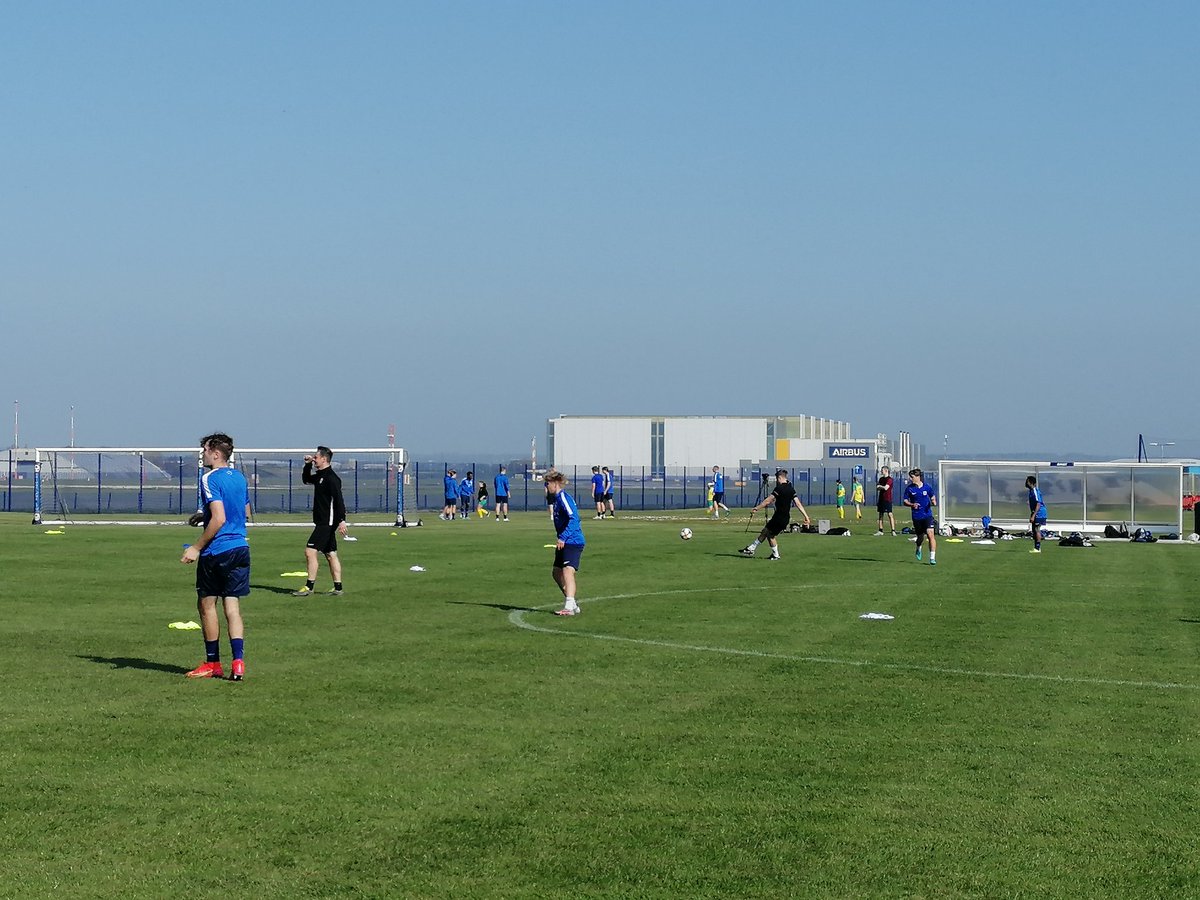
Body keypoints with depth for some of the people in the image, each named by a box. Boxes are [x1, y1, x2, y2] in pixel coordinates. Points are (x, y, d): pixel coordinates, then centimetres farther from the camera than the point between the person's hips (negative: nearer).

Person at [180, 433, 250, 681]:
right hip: (240, 548, 7)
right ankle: (238, 662, -7)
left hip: (216, 552, -7)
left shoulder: (210, 479, -13)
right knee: (232, 606, 5)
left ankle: (212, 663, 15)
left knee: (206, 605, 9)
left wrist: (196, 547, -16)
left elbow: (218, 519, -22)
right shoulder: (239, 477, 12)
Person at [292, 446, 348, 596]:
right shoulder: (320, 476, 14)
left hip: (327, 522, -10)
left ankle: (309, 587, -11)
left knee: (310, 551, -12)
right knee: (330, 554, 10)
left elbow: (339, 500, -23)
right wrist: (307, 465, 17)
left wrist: (342, 520, -29)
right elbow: (306, 479, 34)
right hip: (323, 522, 10)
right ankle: (338, 588, 12)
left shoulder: (331, 478, -16)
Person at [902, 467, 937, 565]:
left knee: (930, 534, -16)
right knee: (920, 537, 12)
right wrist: (912, 505, -16)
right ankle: (918, 549, 48)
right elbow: (905, 502, 4)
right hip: (916, 517, 1)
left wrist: (933, 502, -7)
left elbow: (933, 497, 15)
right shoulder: (909, 488, 0)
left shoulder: (927, 487, 0)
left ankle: (932, 558, -13)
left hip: (927, 515, -1)